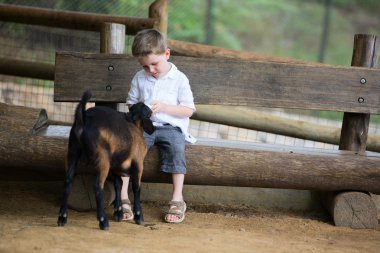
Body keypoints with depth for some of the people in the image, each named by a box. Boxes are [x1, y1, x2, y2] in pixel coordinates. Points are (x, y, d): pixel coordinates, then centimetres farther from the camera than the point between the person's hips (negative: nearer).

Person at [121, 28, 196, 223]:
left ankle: (177, 200, -30)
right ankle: (123, 198, -29)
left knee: (176, 145, -35)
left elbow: (188, 110, -1)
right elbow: (131, 103, 22)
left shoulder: (179, 79, 2)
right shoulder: (139, 78, 13)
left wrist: (164, 107, -14)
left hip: (171, 127, -2)